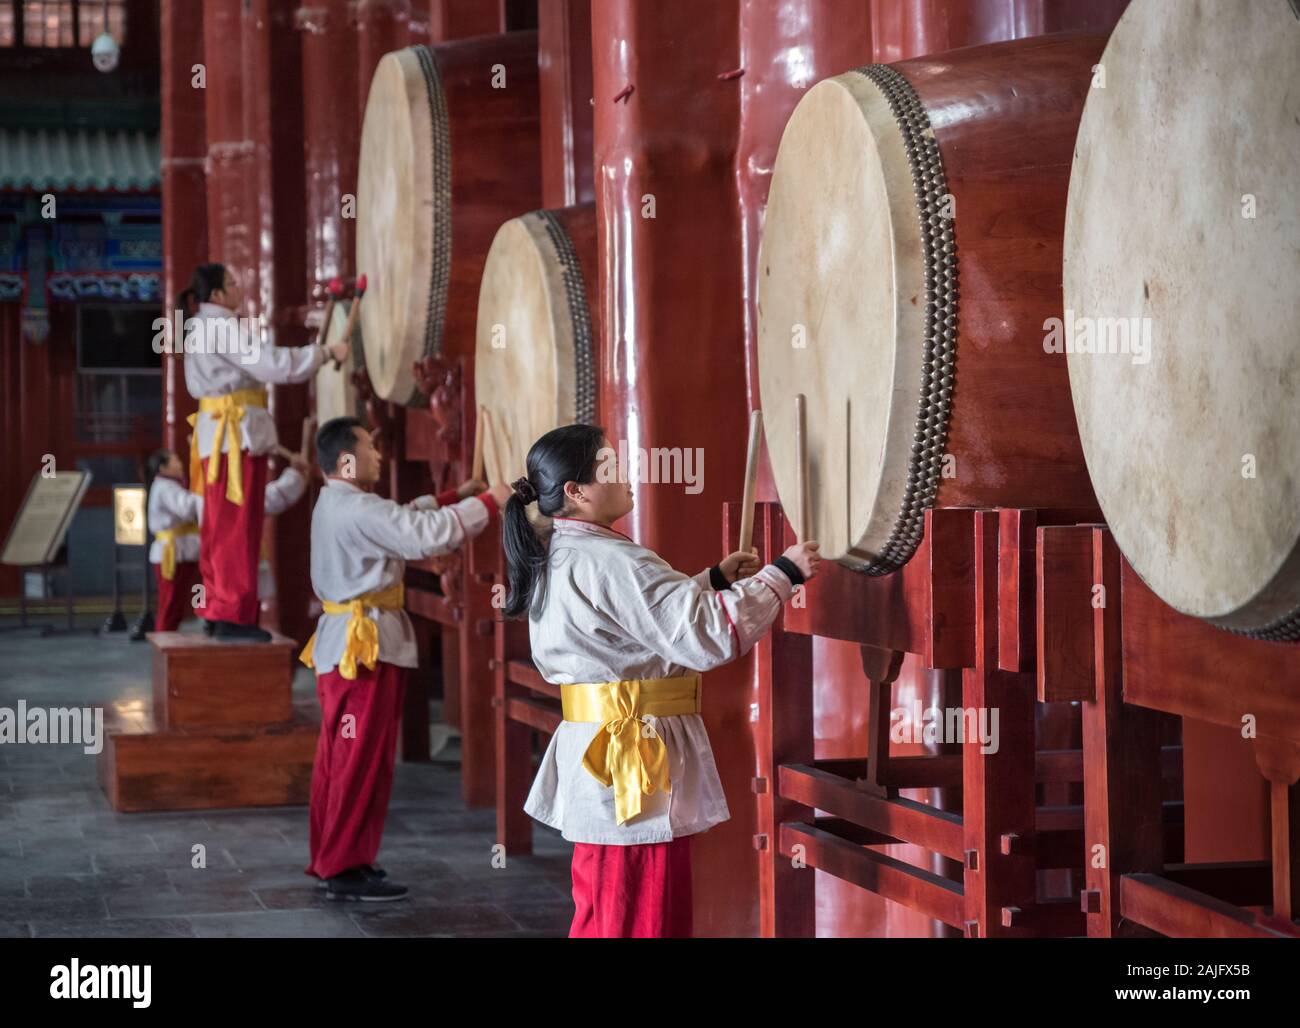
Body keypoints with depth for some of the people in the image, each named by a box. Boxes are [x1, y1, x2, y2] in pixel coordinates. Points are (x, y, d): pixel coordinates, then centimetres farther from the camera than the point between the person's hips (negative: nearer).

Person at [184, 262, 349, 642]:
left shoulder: (201, 330, 19)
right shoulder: (225, 327, -14)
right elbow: (271, 365, -20)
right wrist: (326, 353, -12)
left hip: (216, 434, 10)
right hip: (236, 434, -10)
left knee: (220, 527, 12)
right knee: (237, 528, -8)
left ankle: (218, 611, 15)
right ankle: (233, 616, -8)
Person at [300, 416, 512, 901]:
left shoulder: (335, 505, 14)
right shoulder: (358, 509, -19)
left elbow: (403, 520, 22)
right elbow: (426, 535, -23)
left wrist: (455, 496, 14)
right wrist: (488, 501, -14)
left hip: (343, 644, 10)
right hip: (366, 648, -10)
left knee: (339, 759, 15)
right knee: (363, 763, -5)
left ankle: (330, 858, 22)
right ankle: (347, 869, -1)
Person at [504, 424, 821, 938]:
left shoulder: (555, 559, 13)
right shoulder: (612, 563, -19)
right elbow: (707, 635, -24)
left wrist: (715, 579, 18)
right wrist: (782, 575, -16)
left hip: (596, 762, 10)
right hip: (635, 765, -10)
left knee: (602, 916, 17)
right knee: (639, 920, -4)